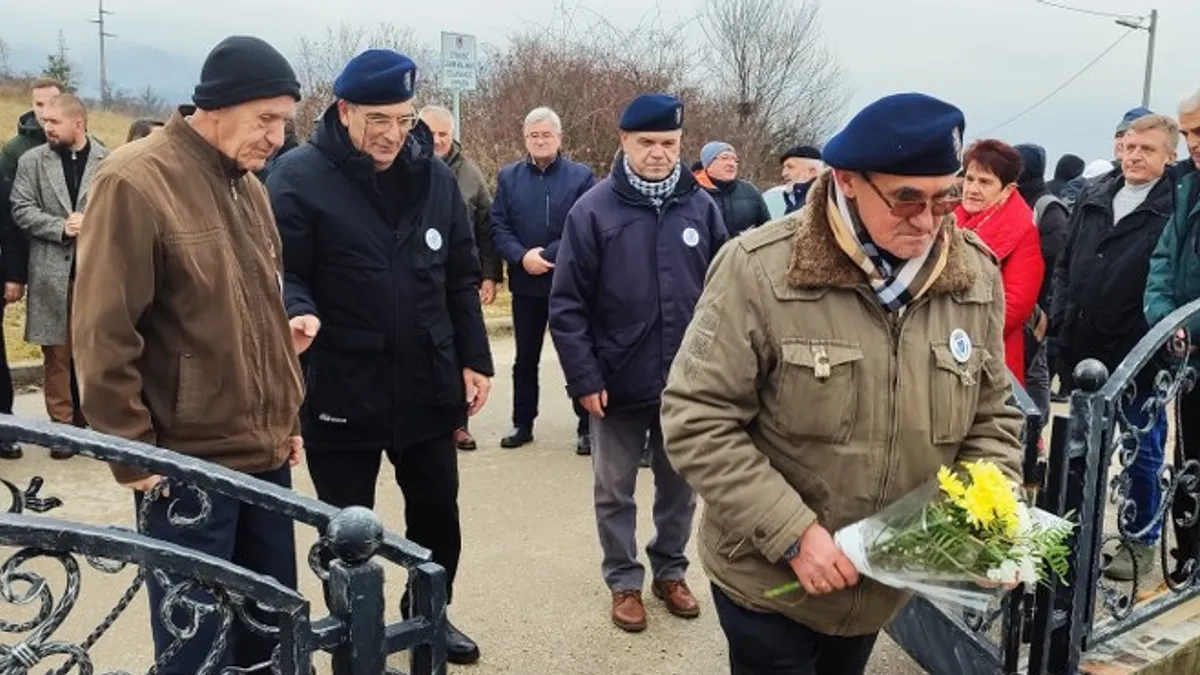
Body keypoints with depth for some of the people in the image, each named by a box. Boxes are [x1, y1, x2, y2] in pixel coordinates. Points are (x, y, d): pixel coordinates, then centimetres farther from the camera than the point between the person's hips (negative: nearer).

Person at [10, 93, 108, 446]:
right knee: (57, 353, 3)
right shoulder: (32, 160, 4)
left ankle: (88, 418, 23)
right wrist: (61, 227, -13)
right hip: (52, 272, 0)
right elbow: (22, 210, 0)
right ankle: (62, 424, 12)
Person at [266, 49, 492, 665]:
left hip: (427, 385, 5)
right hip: (341, 390, -4)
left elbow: (460, 279, 9)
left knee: (437, 512, 18)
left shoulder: (434, 176, 4)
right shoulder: (301, 176, -10)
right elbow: (283, 271, -11)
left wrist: (474, 359, 7)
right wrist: (299, 312, -33)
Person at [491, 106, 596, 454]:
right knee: (525, 358, 13)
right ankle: (522, 423, 26)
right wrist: (522, 257, -17)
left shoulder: (582, 176, -1)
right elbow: (497, 226, 1)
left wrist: (550, 255, -19)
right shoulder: (508, 177, 8)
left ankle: (586, 426, 15)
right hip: (525, 284, 3)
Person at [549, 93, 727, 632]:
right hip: (619, 382, -2)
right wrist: (584, 379, -11)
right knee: (615, 491, 11)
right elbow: (567, 304, -8)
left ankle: (670, 572, 36)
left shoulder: (701, 207, 0)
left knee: (679, 486, 16)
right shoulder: (594, 210, -8)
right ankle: (624, 582, 29)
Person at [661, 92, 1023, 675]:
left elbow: (991, 419, 6)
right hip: (768, 581, -5)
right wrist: (793, 534, -23)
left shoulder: (976, 277, -5)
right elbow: (696, 420, -19)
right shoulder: (760, 269, -21)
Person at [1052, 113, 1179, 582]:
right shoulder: (1093, 199, 10)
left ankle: (1142, 540, 23)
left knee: (1141, 450, 8)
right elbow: (1066, 264, 13)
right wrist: (1061, 321, 4)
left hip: (1139, 355, -5)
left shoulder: (1176, 209, -7)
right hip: (1084, 349, 5)